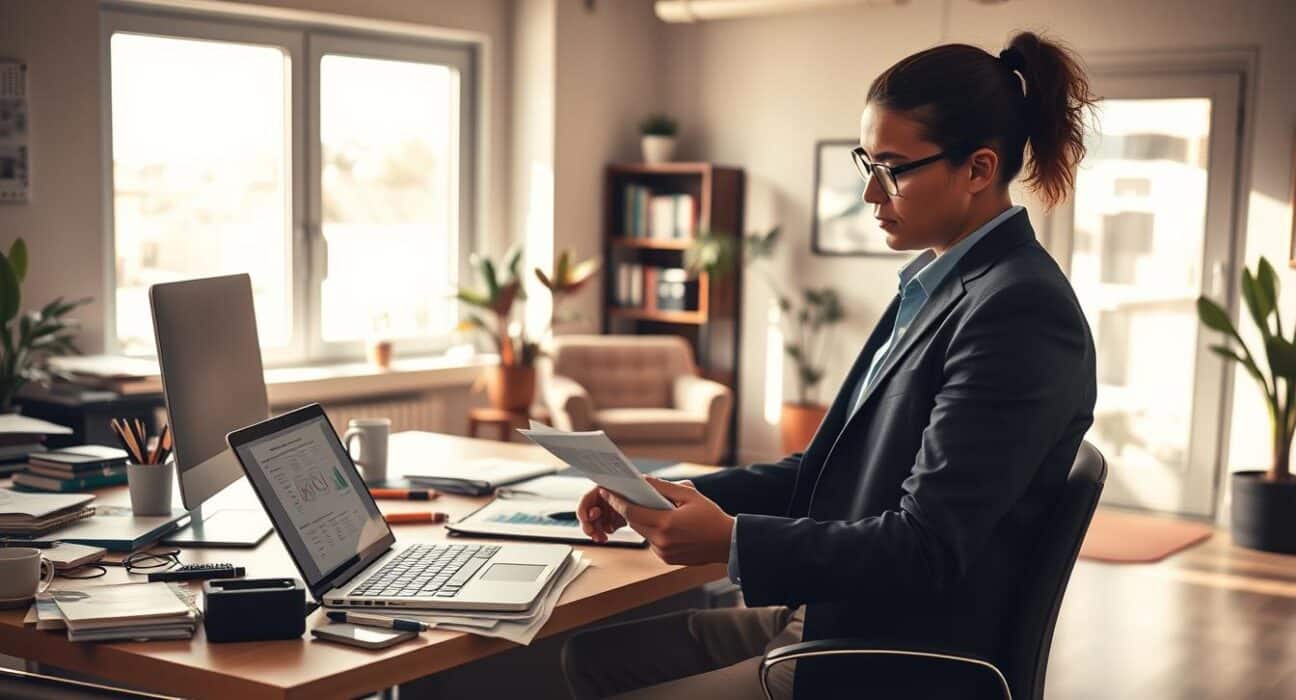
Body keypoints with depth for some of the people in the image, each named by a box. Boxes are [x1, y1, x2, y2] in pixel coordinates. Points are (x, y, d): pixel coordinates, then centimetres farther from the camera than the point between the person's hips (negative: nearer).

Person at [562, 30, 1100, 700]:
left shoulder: (1020, 310, -21)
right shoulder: (937, 283, 9)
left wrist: (732, 540, -27)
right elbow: (836, 469, 12)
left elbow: (924, 548, -25)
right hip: (831, 617, 9)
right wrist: (679, 495, 1)